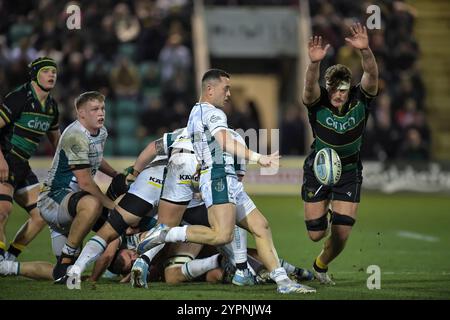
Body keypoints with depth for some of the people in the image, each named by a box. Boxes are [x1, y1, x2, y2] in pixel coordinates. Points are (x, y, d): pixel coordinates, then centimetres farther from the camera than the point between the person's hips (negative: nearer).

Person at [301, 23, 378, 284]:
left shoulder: (360, 100, -15)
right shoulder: (318, 102, -19)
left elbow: (372, 75, -32)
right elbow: (310, 86, -41)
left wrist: (366, 50, -51)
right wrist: (315, 63, -61)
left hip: (349, 172, 1)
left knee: (341, 234, -4)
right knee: (316, 233, 3)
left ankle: (321, 266, 29)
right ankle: (322, 213, 42)